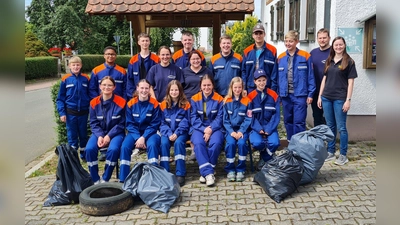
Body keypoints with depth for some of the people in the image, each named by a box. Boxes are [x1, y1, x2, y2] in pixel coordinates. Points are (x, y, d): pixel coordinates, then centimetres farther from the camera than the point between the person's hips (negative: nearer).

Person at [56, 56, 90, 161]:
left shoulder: (86, 79, -1)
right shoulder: (65, 79, -5)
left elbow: (90, 95, 5)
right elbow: (60, 98, -1)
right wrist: (62, 113, -8)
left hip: (83, 112, 1)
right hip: (71, 113, -1)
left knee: (83, 135, 13)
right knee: (72, 136, 6)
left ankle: (84, 155, 28)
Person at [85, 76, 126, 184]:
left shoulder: (121, 102, -9)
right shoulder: (94, 103, -1)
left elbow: (121, 124, -6)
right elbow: (93, 123, 2)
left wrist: (109, 136, -17)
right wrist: (99, 136, -16)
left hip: (116, 133, -2)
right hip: (99, 133, 3)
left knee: (113, 149, -32)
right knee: (89, 149, -25)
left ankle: (105, 179, -12)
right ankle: (95, 180, -8)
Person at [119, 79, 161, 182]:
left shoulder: (154, 104, -6)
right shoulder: (131, 104, -2)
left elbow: (154, 124, -6)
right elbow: (130, 124, -1)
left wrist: (143, 138, -18)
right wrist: (138, 138, -16)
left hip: (150, 132, -1)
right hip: (134, 132, 2)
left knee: (152, 145, -33)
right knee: (125, 146, -25)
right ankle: (123, 179, -16)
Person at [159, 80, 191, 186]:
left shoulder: (186, 104, 0)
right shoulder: (163, 104, 4)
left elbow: (185, 122, -4)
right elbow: (162, 122, 3)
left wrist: (177, 133, -16)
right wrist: (169, 134, -13)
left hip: (181, 131, -2)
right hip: (167, 132, 2)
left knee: (178, 142, -31)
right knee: (164, 143, -28)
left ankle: (180, 174, -28)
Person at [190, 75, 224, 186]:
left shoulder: (219, 99, 3)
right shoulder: (194, 99, 5)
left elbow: (219, 118, -1)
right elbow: (193, 118, 0)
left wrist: (211, 129, -17)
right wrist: (204, 129, -15)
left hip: (215, 128, 0)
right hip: (199, 128, 1)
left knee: (216, 142, -32)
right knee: (198, 143, -32)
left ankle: (204, 171, -18)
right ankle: (208, 172, -30)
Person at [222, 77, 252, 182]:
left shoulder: (247, 101, 1)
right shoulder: (227, 101, 3)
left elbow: (248, 119, -2)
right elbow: (225, 120, 2)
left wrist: (241, 131, -15)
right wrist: (231, 132, -12)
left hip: (243, 129, 0)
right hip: (230, 129, 1)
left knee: (241, 143, -27)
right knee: (230, 143, -26)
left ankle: (240, 170, -10)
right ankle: (230, 169, -10)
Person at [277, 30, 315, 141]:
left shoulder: (305, 56, -5)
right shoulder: (281, 58, 5)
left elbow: (310, 76, -3)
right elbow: (278, 77, 8)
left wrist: (310, 94, -5)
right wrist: (278, 94, 8)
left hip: (300, 95, -4)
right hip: (285, 95, 4)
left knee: (299, 122, -3)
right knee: (288, 121, 13)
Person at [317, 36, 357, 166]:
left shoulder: (349, 62, -1)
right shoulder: (329, 61, 12)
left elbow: (350, 82, -5)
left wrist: (348, 100, -11)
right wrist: (320, 96, 10)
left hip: (340, 99, -5)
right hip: (326, 97, 5)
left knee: (341, 127, -1)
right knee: (330, 126, 11)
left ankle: (343, 155, 9)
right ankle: (330, 152, 20)